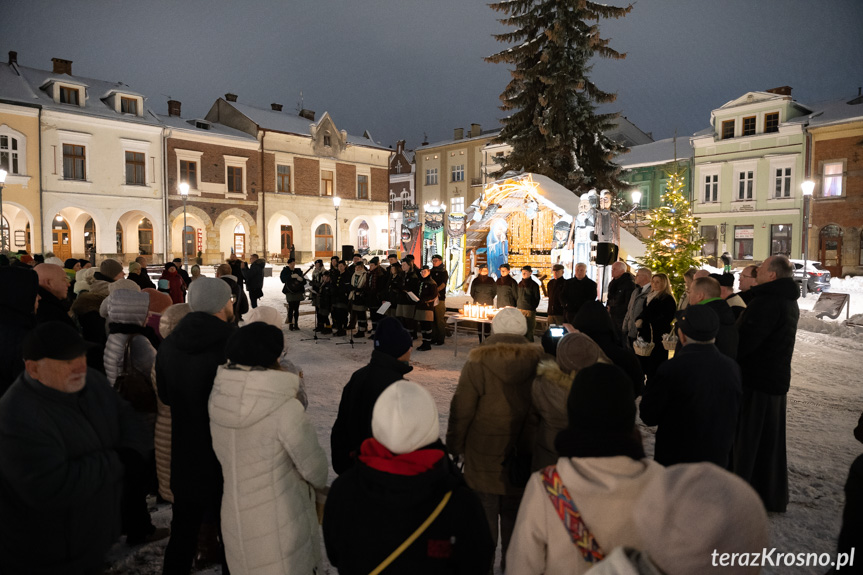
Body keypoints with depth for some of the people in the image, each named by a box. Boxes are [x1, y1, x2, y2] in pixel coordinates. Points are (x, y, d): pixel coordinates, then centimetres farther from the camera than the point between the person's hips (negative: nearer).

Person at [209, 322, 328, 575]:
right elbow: (315, 469, -17)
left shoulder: (218, 396, -9)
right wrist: (320, 484, 5)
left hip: (234, 520, 5)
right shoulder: (285, 409, -26)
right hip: (278, 530, -5)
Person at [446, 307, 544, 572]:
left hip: (483, 457, -2)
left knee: (485, 511, 15)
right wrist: (530, 445, 12)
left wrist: (454, 447, 1)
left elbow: (461, 411, -13)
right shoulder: (537, 362, -10)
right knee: (514, 513, 21)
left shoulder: (477, 363, -17)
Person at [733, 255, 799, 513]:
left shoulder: (767, 301, -21)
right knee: (771, 441, 18)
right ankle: (774, 496, 30)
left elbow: (745, 340, -26)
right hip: (776, 379, 9)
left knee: (743, 440, 1)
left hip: (755, 381, -9)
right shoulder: (789, 301, 11)